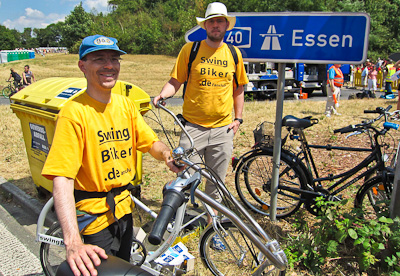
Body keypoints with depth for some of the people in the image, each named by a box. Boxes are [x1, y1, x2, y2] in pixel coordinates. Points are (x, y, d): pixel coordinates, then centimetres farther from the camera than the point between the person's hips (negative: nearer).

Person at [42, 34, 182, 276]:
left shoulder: (125, 104, -1)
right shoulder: (75, 112, -22)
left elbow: (151, 141, 4)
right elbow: (62, 179, -28)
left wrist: (167, 154, -20)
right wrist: (73, 242, -38)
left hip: (124, 207, 6)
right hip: (96, 215, -6)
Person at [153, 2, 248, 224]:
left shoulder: (233, 53, 8)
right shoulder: (190, 49, 0)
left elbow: (239, 88, 15)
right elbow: (175, 81, 0)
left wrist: (238, 118, 8)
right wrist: (163, 94, -19)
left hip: (223, 128, 3)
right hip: (193, 126, -2)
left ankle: (212, 220, 34)